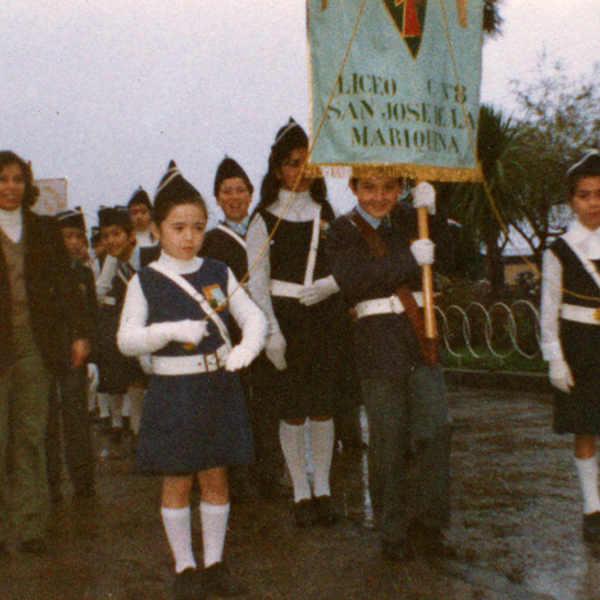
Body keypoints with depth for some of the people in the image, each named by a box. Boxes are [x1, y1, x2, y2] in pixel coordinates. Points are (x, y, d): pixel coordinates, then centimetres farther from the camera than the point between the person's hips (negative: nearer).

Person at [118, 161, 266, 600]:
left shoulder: (218, 273, 4)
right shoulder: (145, 281, -3)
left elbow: (254, 316, 3)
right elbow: (127, 340, -6)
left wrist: (248, 345, -19)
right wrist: (170, 330, -23)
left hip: (219, 386, 2)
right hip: (173, 392, -2)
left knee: (215, 478, 10)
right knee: (177, 483, 5)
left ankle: (215, 563, 24)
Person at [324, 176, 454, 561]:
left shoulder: (408, 220, 13)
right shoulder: (342, 231, 1)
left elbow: (449, 261, 5)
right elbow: (353, 282, -16)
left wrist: (432, 215, -3)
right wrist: (410, 259, -15)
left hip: (419, 337, 4)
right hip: (378, 341, -3)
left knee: (436, 428, -4)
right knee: (388, 441, 3)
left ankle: (428, 524, 12)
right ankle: (394, 532, 18)